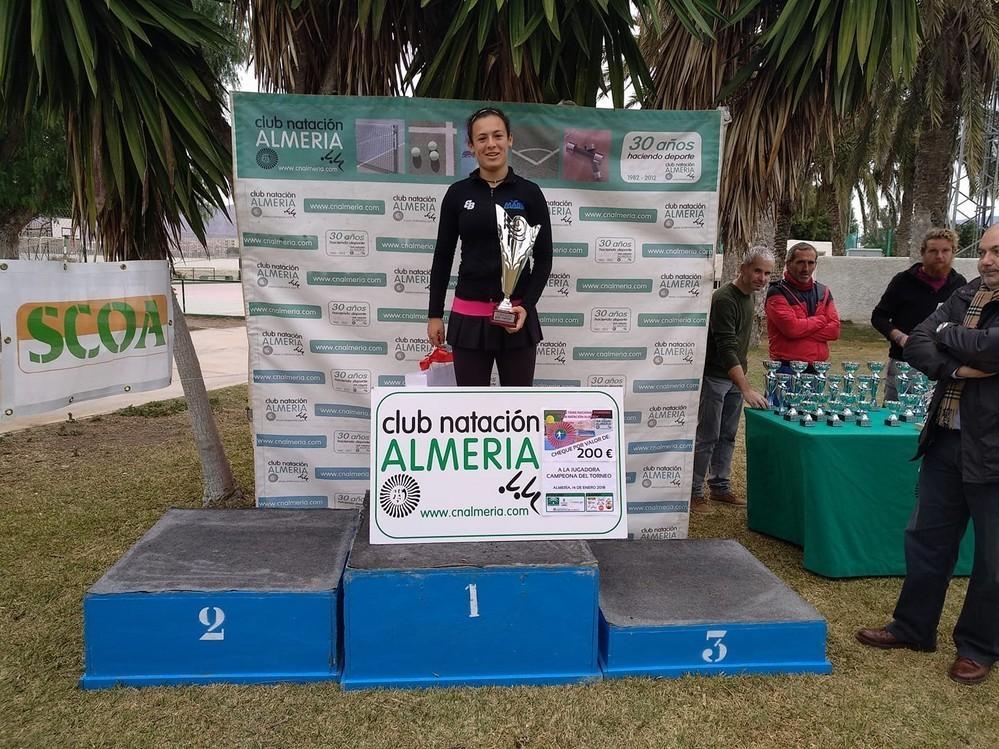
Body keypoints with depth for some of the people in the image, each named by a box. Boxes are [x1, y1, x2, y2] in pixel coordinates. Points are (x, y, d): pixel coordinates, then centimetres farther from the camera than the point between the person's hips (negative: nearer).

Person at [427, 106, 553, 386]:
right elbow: (443, 257, 6)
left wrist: (526, 306, -13)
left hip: (516, 314, -1)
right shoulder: (458, 193, 4)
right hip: (469, 315, 1)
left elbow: (543, 258, 0)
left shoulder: (529, 193, 1)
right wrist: (435, 314, 3)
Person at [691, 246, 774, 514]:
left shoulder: (748, 297, 7)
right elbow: (726, 348, -29)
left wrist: (743, 384, 16)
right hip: (713, 377, -8)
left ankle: (720, 486, 24)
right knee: (707, 437, -3)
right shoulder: (724, 299, -22)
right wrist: (747, 389, -36)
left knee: (727, 436, 13)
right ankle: (694, 493, 6)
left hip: (735, 377, 8)